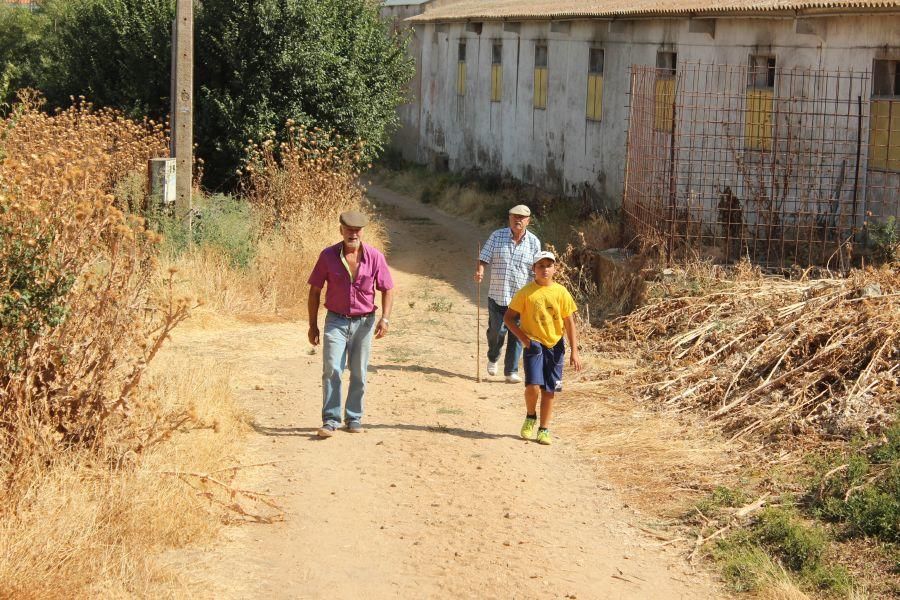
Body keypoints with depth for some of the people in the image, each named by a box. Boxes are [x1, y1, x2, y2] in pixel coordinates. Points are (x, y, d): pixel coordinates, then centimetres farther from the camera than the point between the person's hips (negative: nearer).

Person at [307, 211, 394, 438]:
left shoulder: (375, 257, -4)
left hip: (364, 322, 1)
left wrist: (384, 318, -9)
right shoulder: (328, 256, -5)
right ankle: (330, 420, -9)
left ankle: (354, 418, 20)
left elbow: (387, 289, 3)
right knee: (331, 370, -12)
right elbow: (315, 291, 2)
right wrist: (312, 325, 1)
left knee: (359, 374, 8)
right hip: (336, 321, -1)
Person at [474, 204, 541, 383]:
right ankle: (493, 359, 32)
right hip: (497, 295, 0)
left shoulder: (533, 242, 3)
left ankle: (511, 372, 8)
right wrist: (480, 271, -20)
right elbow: (484, 258, 1)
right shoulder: (497, 236, 1)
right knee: (497, 330, 1)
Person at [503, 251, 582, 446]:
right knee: (533, 386, -15)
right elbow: (508, 317, 1)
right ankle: (530, 417, 13)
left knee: (549, 390, 5)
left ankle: (544, 430, 17)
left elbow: (569, 323, 4)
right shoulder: (526, 292, -5)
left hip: (555, 346, 2)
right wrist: (523, 337, -10)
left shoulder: (561, 293, 0)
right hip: (534, 344, -2)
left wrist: (574, 351, 0)